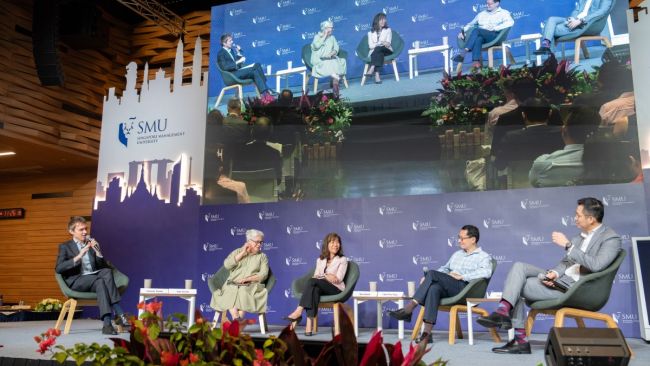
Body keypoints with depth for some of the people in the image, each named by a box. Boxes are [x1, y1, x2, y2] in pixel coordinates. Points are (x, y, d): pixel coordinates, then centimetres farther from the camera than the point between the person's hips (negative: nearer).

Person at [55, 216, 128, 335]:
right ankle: (120, 315, -40)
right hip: (76, 281, -3)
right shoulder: (65, 247, 10)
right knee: (101, 282, -35)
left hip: (94, 278, 4)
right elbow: (59, 269, -8)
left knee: (107, 271, -31)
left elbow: (104, 266, 12)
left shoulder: (92, 244, 20)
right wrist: (78, 256, -19)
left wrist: (97, 251, -4)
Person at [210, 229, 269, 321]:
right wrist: (243, 253, -2)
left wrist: (246, 279, -14)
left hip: (252, 286, -1)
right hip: (233, 285, 1)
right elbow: (227, 265, 0)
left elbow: (263, 275, -1)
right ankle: (236, 318, -40)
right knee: (230, 292, -33)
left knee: (244, 292, -35)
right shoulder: (237, 252, 17)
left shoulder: (262, 256, 12)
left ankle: (237, 320, -39)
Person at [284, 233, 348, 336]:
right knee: (315, 289, -36)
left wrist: (322, 276, -5)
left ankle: (299, 311, -34)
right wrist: (326, 276, -8)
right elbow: (316, 276, 11)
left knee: (313, 281, -30)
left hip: (336, 289, -3)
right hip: (321, 288, 3)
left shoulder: (342, 260, 6)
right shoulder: (320, 260, 19)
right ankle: (309, 322, -46)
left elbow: (338, 279, -5)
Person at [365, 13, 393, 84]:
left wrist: (377, 45, -20)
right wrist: (381, 43, -13)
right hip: (374, 52, 0)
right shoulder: (371, 32, 16)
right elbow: (370, 45, 2)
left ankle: (371, 69, -51)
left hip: (386, 51, 0)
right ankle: (377, 75, -54)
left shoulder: (388, 30, 17)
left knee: (378, 49, -34)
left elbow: (388, 43, 2)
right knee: (379, 54, -36)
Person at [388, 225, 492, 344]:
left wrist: (461, 276, -17)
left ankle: (409, 308, -27)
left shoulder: (484, 257, 7)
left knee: (432, 273, -26)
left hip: (465, 290, -5)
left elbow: (486, 272, -13)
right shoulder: (457, 254, 30)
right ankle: (427, 333, -40)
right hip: (448, 289, 6)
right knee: (434, 288, -33)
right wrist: (427, 279, 8)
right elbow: (444, 268, 28)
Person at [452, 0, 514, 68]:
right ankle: (477, 62, -49)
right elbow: (470, 24, 29)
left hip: (496, 36, -4)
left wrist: (494, 28, -18)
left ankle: (463, 52, -42)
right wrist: (462, 31, 7)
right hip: (481, 36, 4)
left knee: (476, 30, -30)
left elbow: (510, 22, -8)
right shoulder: (481, 14, 28)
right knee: (478, 38, -35)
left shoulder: (503, 13, 12)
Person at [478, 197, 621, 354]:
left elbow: (596, 265, -24)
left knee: (516, 286, -14)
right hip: (560, 279, 8)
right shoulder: (581, 236, 17)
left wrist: (568, 245, -21)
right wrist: (555, 272, -7)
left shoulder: (611, 238, -8)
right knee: (519, 267, -11)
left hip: (573, 288, -8)